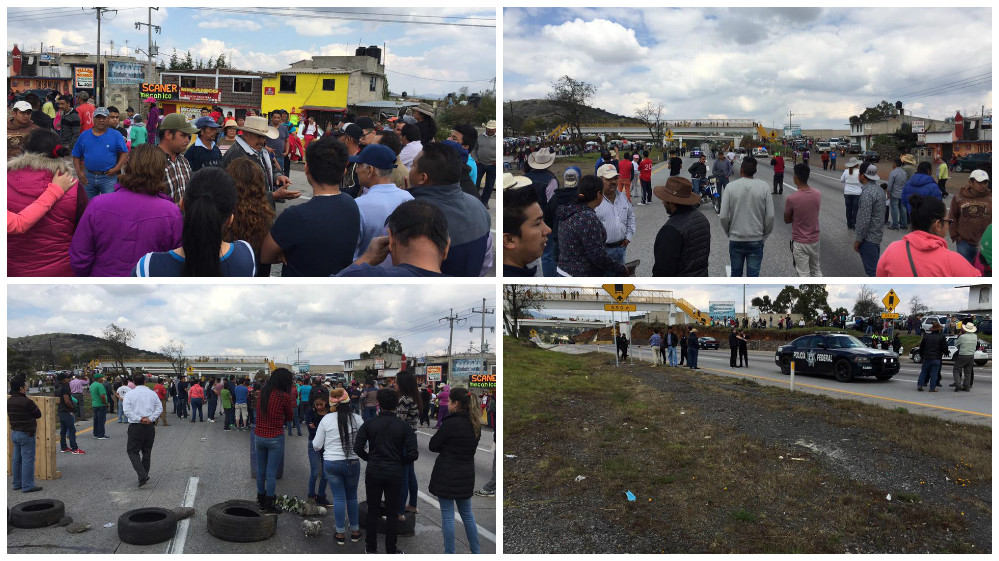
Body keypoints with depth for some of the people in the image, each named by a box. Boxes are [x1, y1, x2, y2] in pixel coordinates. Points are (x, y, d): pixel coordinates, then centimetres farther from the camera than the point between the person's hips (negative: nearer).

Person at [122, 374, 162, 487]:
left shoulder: (130, 394, -2)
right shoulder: (152, 393, 7)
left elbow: (127, 411, -12)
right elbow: (160, 408, 1)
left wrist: (139, 419, -13)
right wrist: (150, 419, -6)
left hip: (135, 427, -3)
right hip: (150, 426, 3)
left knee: (133, 452, 2)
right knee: (147, 452, 14)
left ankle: (143, 475, -15)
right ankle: (144, 476, 20)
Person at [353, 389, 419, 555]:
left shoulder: (369, 424, -6)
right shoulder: (405, 426, -8)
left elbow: (358, 448, -8)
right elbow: (413, 454, -12)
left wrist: (370, 459, 9)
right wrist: (399, 461, 6)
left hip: (373, 472, 1)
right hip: (395, 473, -1)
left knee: (372, 511, 14)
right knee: (392, 513, 11)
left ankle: (371, 548, 23)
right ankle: (391, 550, 17)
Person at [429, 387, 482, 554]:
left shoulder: (451, 423, -18)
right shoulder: (475, 424, 5)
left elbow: (433, 445, -11)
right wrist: (447, 447, 6)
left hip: (447, 475, -7)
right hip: (466, 475, 7)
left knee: (447, 515, 2)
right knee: (467, 513, 18)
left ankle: (450, 553, 8)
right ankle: (475, 551, 23)